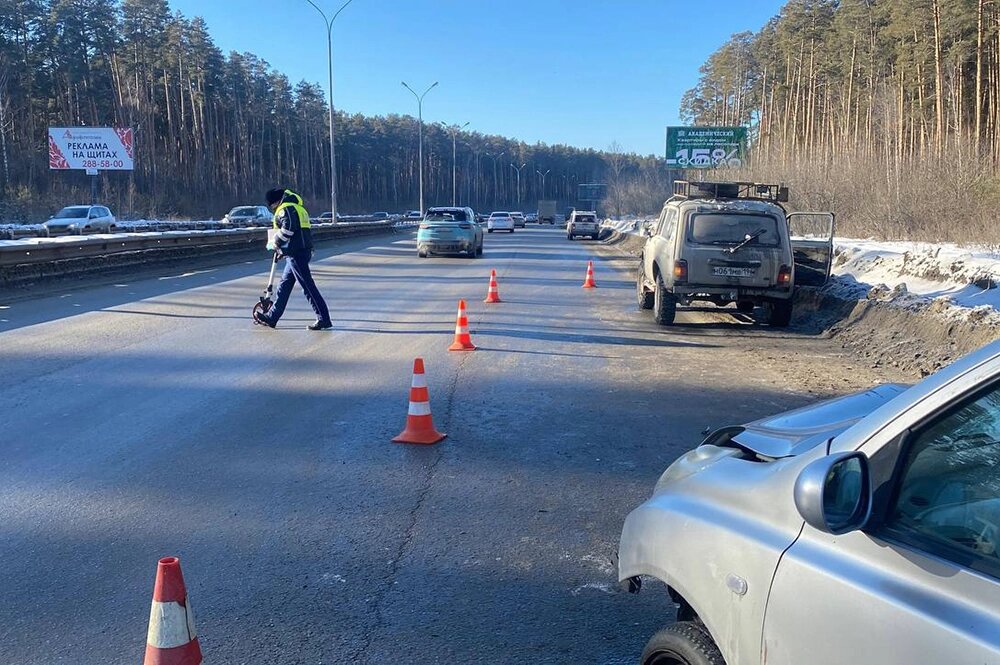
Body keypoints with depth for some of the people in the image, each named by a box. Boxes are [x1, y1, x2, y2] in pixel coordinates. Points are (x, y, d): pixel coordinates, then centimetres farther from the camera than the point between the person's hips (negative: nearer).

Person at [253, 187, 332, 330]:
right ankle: (272, 317, 23)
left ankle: (324, 319, -7)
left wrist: (277, 242, -5)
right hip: (302, 251, 11)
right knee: (284, 284, 16)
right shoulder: (296, 207, 21)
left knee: (308, 286, -8)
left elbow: (287, 229, -23)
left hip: (296, 254, -11)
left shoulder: (285, 209, -10)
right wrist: (282, 250, 19)